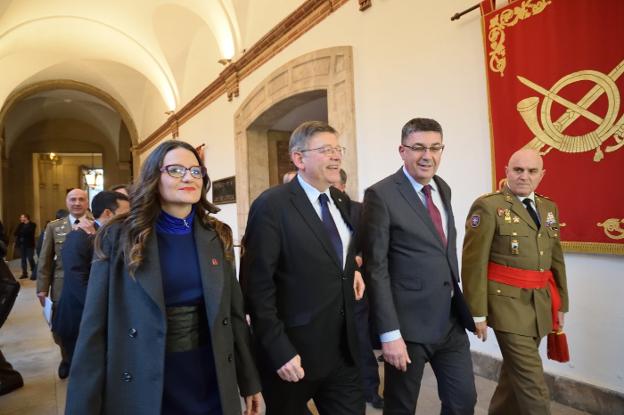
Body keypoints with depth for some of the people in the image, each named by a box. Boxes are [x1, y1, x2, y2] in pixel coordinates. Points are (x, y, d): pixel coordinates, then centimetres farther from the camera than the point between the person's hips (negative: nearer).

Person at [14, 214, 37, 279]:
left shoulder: (32, 225, -3)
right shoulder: (21, 225, 15)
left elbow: (27, 232, -14)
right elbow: (16, 233, 7)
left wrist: (20, 233, -6)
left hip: (29, 244, -6)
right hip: (22, 244, 6)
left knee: (30, 259, -7)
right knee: (23, 259, 7)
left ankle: (34, 273, 1)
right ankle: (24, 273, 12)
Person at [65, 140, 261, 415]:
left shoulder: (217, 236, 1)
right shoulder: (118, 237, -8)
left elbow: (234, 313, 4)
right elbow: (95, 329, -8)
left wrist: (250, 382, 7)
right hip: (142, 387, -2)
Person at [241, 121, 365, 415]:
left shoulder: (341, 201, 7)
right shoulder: (272, 205, -14)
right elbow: (258, 285, -16)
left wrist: (353, 267, 3)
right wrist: (279, 351, -18)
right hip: (293, 352, -5)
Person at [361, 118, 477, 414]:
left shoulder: (443, 189, 9)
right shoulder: (381, 195, -14)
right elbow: (376, 268, -17)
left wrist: (460, 303, 16)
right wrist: (389, 333, -18)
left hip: (451, 321, 6)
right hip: (408, 325, -6)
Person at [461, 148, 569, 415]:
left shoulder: (549, 208, 12)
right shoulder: (488, 206, -10)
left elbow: (556, 259, 17)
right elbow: (474, 264, -13)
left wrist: (560, 303, 15)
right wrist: (477, 312, -14)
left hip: (541, 304, 7)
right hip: (507, 303, -7)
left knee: (516, 372, 19)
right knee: (531, 381, -3)